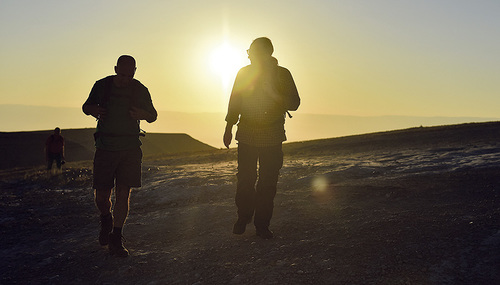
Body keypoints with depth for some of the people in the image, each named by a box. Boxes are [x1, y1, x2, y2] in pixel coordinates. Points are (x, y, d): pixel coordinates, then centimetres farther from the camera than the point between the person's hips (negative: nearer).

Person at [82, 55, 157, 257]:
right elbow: (86, 106, 16)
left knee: (123, 194, -4)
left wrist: (143, 114, -11)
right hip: (105, 148, 0)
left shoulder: (140, 90, 0)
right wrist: (92, 110, -8)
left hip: (130, 149, 0)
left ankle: (116, 239, 7)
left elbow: (153, 116, 13)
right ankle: (106, 220, 33)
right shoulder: (102, 86, 1)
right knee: (101, 196, -1)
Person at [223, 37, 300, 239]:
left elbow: (294, 103, 1)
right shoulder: (244, 73, 7)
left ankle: (262, 225, 10)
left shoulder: (282, 74, 2)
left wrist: (274, 94, -16)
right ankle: (243, 219, 19)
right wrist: (229, 128, 13)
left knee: (268, 183, 0)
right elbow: (234, 102, 14)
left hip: (272, 137, -1)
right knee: (245, 180, 0)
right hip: (247, 135, 1)